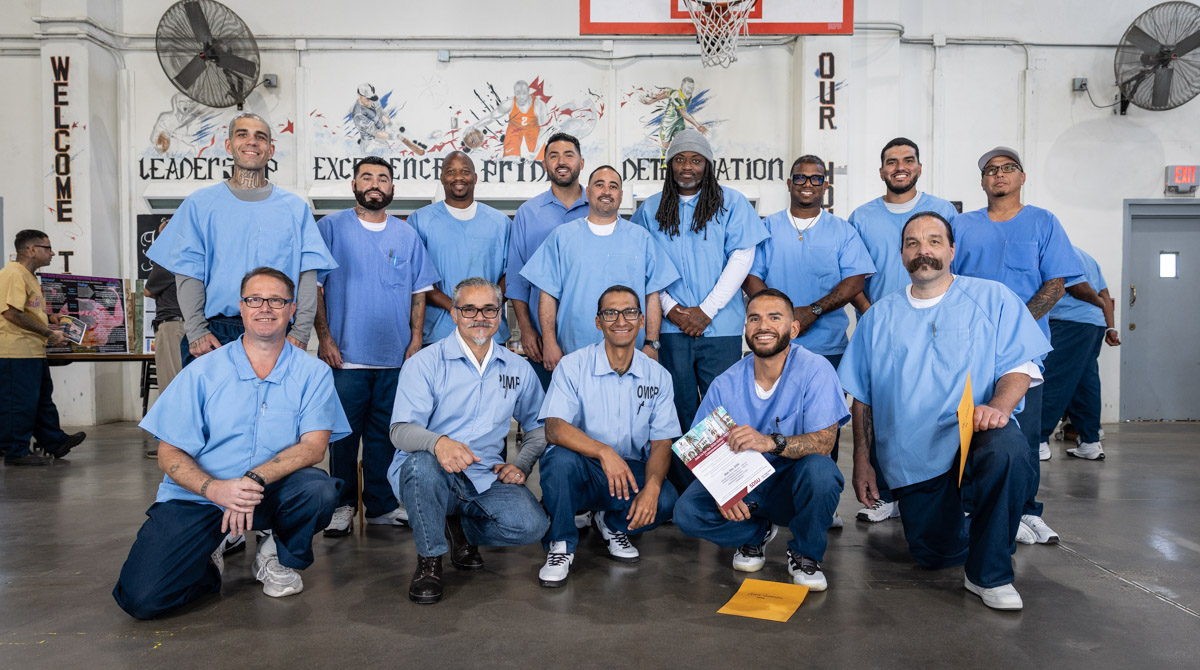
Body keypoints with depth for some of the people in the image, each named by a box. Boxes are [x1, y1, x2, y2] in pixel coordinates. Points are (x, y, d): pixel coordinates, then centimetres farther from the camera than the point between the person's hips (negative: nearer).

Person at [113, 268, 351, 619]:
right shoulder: (204, 372, -1)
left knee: (318, 488, -32)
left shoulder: (313, 373, -1)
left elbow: (314, 446, -12)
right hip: (197, 499, 0)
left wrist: (255, 479, -28)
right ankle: (211, 561, 16)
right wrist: (214, 488, -23)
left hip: (270, 495, 0)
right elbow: (170, 454, -3)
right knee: (142, 598, -19)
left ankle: (281, 557, 2)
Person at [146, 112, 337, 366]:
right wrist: (196, 332, -8)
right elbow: (188, 273, 4)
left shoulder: (295, 208, 11)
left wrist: (300, 332, -7)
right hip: (214, 336, 0)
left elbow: (307, 273, 4)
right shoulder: (200, 204, 10)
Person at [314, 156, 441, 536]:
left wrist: (416, 340, 3)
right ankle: (342, 506, 16)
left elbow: (419, 291, 11)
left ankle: (382, 505, 20)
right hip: (345, 354, -2)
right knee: (344, 433, 3)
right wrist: (324, 338, -8)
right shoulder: (331, 228, 3)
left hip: (396, 355, 3)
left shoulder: (407, 235, 12)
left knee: (386, 433, 9)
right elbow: (313, 287, 0)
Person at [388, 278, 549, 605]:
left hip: (486, 479, 3)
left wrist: (522, 464, -2)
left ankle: (461, 528, 11)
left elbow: (537, 425, 18)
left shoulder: (518, 369, 9)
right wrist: (438, 442, -37)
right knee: (423, 461, -38)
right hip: (429, 476, -3)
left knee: (532, 524, -23)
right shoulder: (424, 363, -4)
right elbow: (401, 430, -14)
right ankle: (429, 561, -11)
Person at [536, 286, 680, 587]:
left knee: (666, 500, -27)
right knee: (561, 458, -35)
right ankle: (561, 546, -8)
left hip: (631, 471, 2)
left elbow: (661, 443, -2)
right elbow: (554, 429, -19)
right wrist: (604, 451, -36)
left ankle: (611, 524, 9)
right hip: (580, 471, -2)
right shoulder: (573, 366, -6)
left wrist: (652, 487, -24)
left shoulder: (657, 376, 2)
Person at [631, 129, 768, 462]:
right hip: (671, 326, 1)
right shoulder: (651, 209, 11)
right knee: (679, 409, 5)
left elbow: (742, 257, -1)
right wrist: (671, 309, -5)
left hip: (720, 325, -1)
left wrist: (707, 310, -8)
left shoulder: (731, 202, 6)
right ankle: (684, 485, 15)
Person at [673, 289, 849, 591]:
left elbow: (824, 442, -23)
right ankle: (757, 532, 8)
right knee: (687, 512, -24)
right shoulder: (726, 384, -7)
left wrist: (771, 442, -42)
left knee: (819, 468, -36)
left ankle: (805, 554, -5)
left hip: (793, 486, -2)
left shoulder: (815, 370, -14)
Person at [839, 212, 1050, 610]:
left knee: (1006, 449, -37)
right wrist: (862, 459, 6)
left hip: (976, 435, -2)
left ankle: (989, 574, -17)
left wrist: (999, 405, -24)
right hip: (910, 457, 2)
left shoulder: (993, 299, 5)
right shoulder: (879, 316, 11)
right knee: (935, 558, -1)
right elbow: (862, 396, 12)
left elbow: (1019, 366, -2)